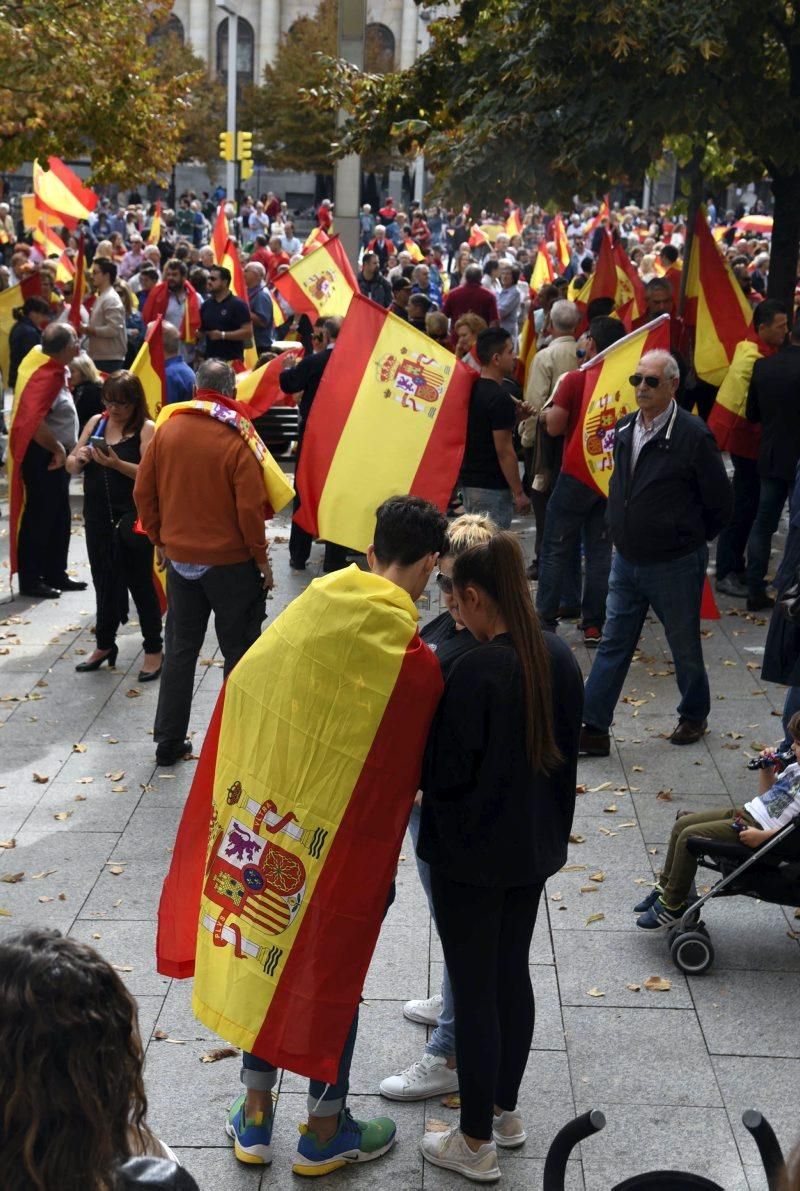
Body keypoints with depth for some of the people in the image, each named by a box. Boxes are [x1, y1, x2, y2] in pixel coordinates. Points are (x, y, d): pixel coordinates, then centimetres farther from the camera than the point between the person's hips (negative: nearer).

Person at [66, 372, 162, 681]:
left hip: (132, 519, -6)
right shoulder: (96, 422, 7)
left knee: (139, 582, 3)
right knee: (103, 582, 17)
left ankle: (153, 649, 15)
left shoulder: (145, 429, -9)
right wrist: (79, 459, -13)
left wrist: (117, 464, -31)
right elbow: (71, 466, 9)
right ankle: (105, 645, 32)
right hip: (97, 517, 6)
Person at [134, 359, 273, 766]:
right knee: (238, 652, 9)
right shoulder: (236, 443, -18)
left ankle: (168, 742, 21)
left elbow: (143, 492, 2)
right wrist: (261, 559, -4)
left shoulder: (167, 430, -4)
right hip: (231, 563, -4)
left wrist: (160, 539, 14)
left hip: (180, 560, 4)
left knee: (180, 649, 15)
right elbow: (250, 510, -17)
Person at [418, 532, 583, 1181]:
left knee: (474, 990, 6)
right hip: (535, 846, 7)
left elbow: (447, 773, -20)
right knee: (513, 973, 21)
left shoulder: (476, 670, -26)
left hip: (472, 857, -7)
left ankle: (477, 1143, 20)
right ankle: (506, 1110, 37)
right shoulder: (560, 657, -3)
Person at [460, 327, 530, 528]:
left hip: (468, 481, 9)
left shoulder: (471, 390, 9)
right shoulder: (500, 398, -17)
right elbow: (504, 451, -18)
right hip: (492, 488, -9)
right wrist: (519, 492, -13)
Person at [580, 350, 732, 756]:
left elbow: (720, 503, -9)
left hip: (675, 566, -5)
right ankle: (594, 729, 12)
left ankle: (694, 717, 34)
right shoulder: (624, 429, 2)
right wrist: (621, 530, 13)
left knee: (685, 647, 13)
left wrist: (688, 539, 1)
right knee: (612, 645, 7)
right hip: (626, 560, 6)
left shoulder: (693, 435, -17)